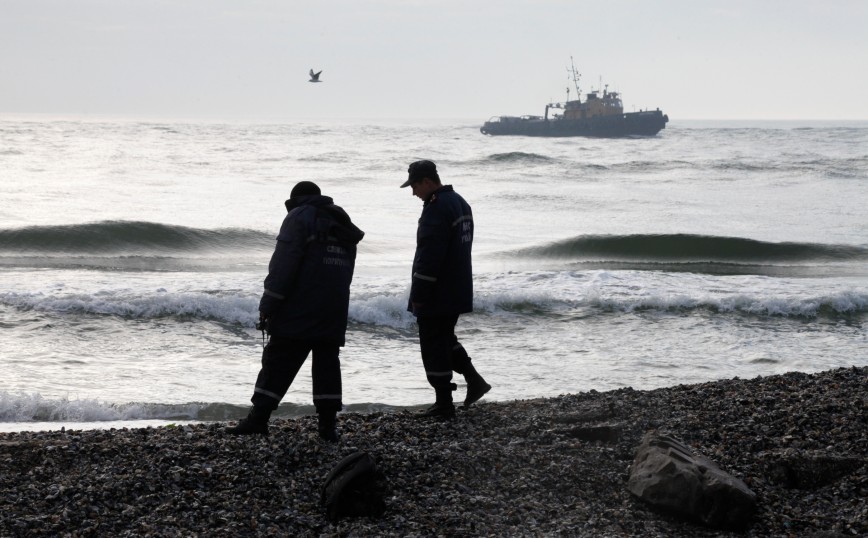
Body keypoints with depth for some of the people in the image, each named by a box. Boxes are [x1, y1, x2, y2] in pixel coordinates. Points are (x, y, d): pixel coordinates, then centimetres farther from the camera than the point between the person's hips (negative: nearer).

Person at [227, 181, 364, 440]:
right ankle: (328, 424, 4)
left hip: (299, 312, -6)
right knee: (327, 363, 8)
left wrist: (268, 306, -13)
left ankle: (258, 418, -6)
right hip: (334, 312, 6)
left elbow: (283, 265, -14)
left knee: (278, 363, -4)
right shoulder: (342, 223, 19)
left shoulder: (299, 217, -5)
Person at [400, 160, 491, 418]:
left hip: (436, 295, -10)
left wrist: (418, 296, -19)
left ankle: (444, 404, 2)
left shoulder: (436, 209, -20)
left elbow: (428, 257, -24)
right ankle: (474, 380, 16)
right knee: (446, 338, 24)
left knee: (434, 347, -1)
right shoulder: (459, 202, 12)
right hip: (458, 291, 10)